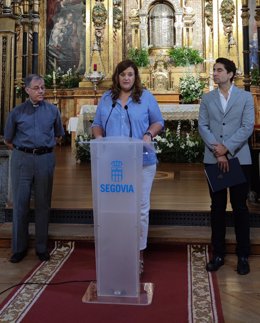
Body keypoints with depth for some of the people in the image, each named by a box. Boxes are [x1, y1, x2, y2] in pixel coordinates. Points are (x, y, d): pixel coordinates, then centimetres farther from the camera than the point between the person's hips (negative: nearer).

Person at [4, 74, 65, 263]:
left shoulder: (53, 110, 6)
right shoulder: (17, 112, 3)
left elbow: (58, 135, 19)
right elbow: (8, 140, 12)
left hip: (45, 159, 1)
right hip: (22, 160, 0)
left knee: (43, 204, 7)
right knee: (20, 203, 3)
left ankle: (42, 247, 19)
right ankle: (19, 247, 16)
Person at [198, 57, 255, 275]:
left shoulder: (245, 97, 4)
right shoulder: (207, 98, 10)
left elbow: (248, 126, -5)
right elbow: (203, 126, 1)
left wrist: (227, 148, -15)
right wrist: (217, 152, -12)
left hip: (239, 159, -2)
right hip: (213, 159, 2)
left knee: (240, 207, 3)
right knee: (217, 207, 7)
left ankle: (243, 256, 14)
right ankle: (218, 253, 17)